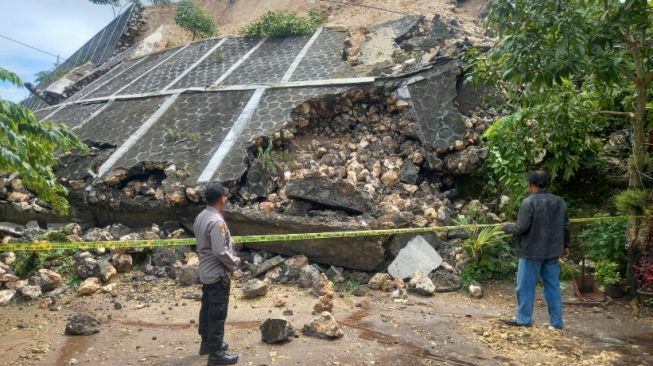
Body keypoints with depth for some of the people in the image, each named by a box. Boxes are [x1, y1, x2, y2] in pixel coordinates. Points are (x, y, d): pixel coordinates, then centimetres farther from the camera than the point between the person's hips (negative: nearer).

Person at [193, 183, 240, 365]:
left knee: (207, 309, 20)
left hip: (206, 272, 10)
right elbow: (220, 252, -27)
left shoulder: (200, 217, 5)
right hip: (218, 274, -10)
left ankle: (207, 343, 34)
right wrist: (235, 262, -10)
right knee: (217, 314, -1)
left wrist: (230, 260, 13)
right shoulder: (216, 221, -25)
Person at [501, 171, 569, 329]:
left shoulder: (529, 202, -15)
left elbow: (521, 227, -17)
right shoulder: (560, 201, 7)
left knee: (526, 286, 4)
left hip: (532, 251, -6)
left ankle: (524, 319, 11)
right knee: (553, 286, 12)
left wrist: (506, 227, 2)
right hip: (552, 251, 6)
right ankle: (557, 321, 16)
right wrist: (565, 245, 25)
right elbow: (565, 226, 13)